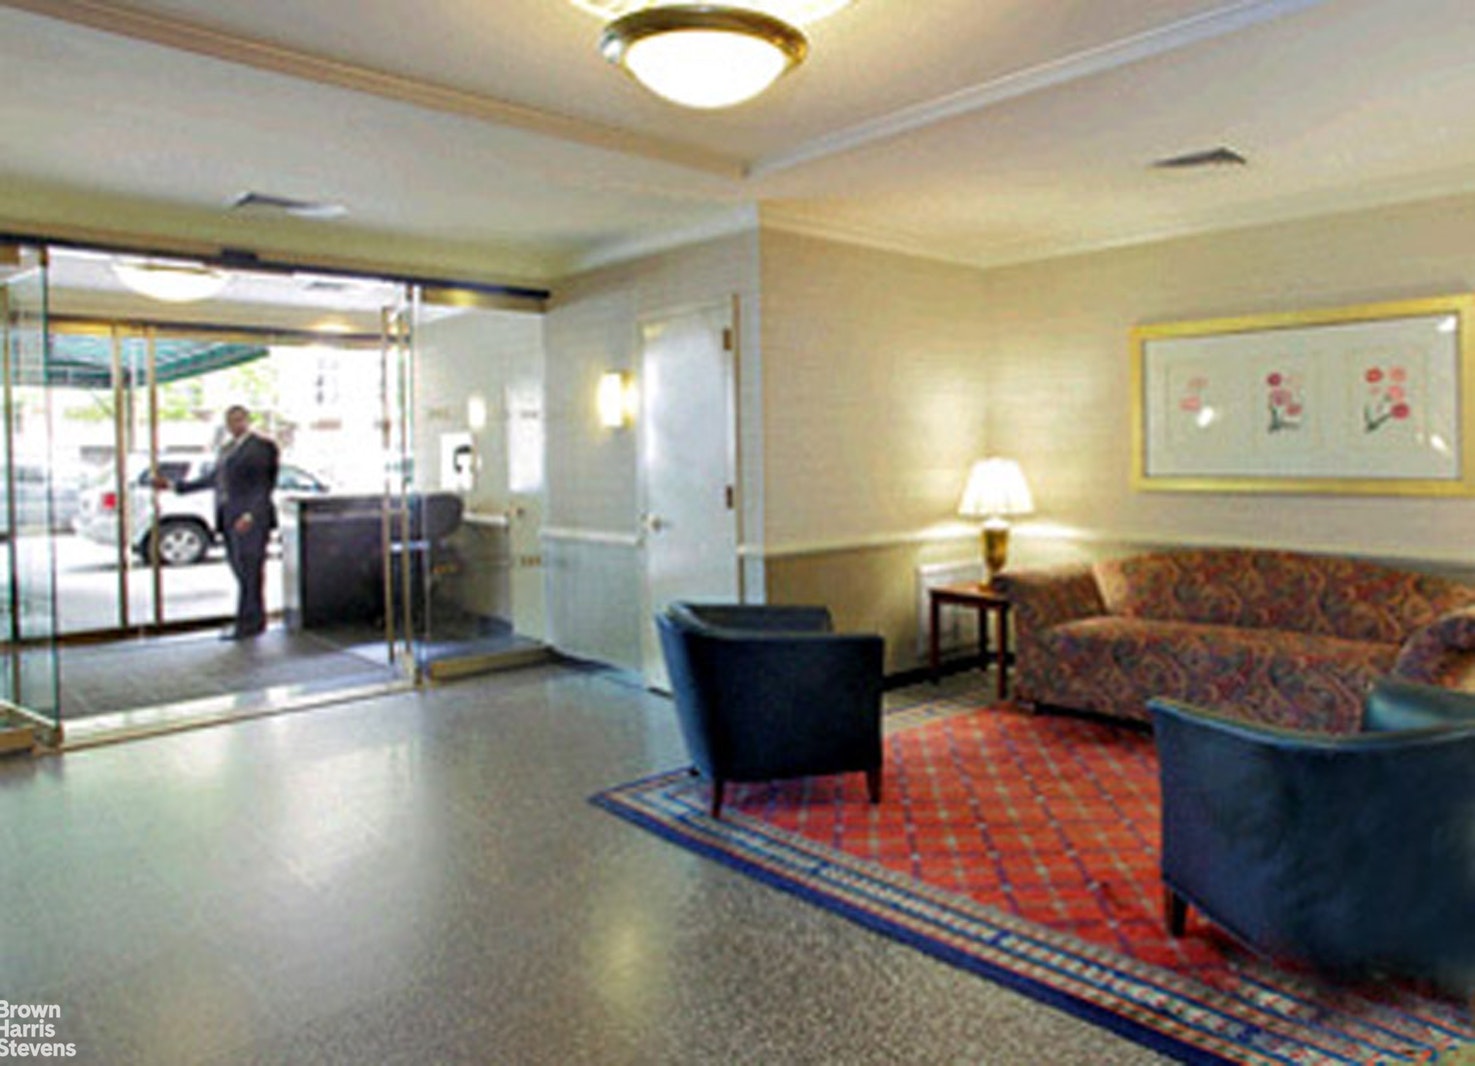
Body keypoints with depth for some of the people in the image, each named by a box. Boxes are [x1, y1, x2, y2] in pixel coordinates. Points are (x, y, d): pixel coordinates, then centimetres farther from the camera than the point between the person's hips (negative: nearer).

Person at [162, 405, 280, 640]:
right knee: (241, 571, 9)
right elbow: (211, 479, 24)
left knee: (249, 571, -5)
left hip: (250, 517, -8)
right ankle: (254, 621, 16)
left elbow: (263, 485, -12)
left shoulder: (259, 446, -5)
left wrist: (250, 514, -20)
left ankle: (247, 625, -1)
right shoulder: (227, 448, 20)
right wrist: (175, 486, 23)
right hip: (228, 517, 8)